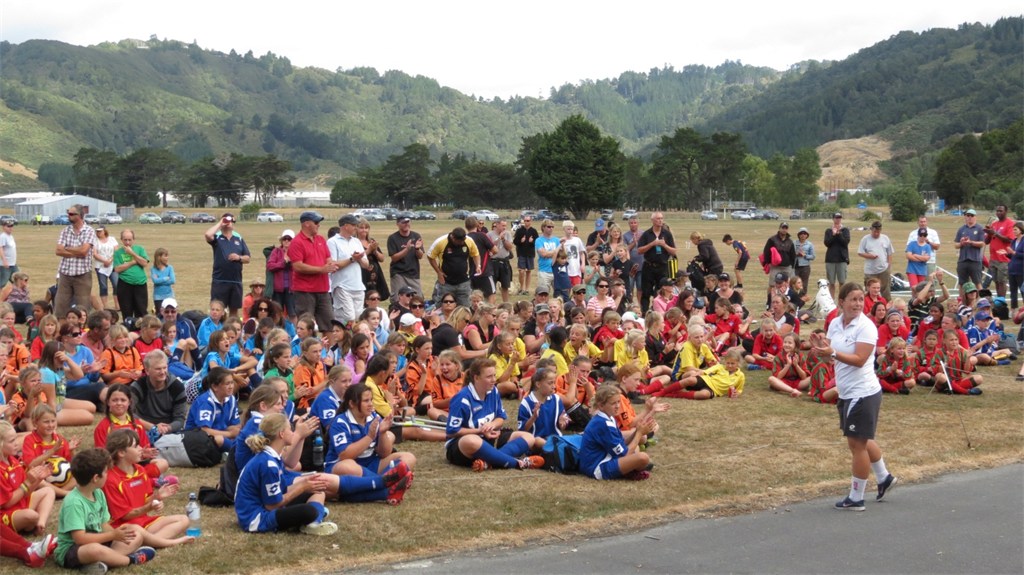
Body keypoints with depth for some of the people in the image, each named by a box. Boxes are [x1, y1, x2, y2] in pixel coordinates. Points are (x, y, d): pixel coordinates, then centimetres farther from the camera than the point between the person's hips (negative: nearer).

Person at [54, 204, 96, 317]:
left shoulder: (89, 231, -4)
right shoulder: (65, 231, 8)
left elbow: (83, 250, -16)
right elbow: (59, 251, -3)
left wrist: (66, 248, -3)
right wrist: (77, 253, -11)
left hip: (82, 275, -4)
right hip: (65, 274, 4)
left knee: (82, 309, 1)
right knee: (60, 308, 4)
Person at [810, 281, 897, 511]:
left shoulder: (866, 327, -16)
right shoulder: (835, 323, 5)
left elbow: (859, 359, -23)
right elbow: (831, 355, 8)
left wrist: (832, 353, -34)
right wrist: (820, 347, -13)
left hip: (863, 393, -8)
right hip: (847, 393, 8)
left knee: (858, 443, 0)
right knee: (861, 441, 22)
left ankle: (856, 498, 10)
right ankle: (884, 478, 43)